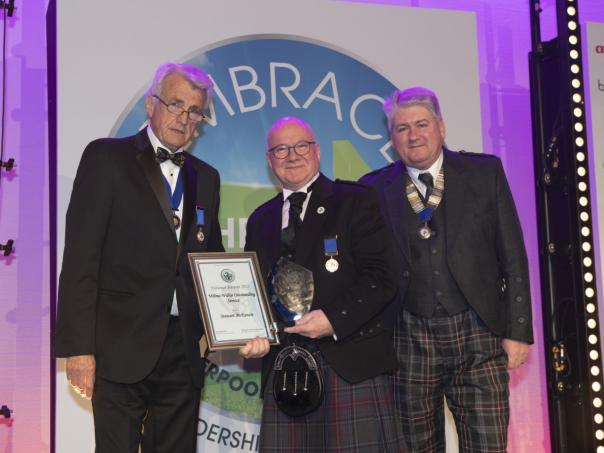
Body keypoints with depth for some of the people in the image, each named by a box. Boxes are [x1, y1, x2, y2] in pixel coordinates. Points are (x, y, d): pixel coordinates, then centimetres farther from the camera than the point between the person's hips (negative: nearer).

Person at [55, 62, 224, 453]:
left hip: (185, 353, 5)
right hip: (122, 349, -5)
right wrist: (78, 347, -12)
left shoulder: (206, 178, 15)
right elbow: (80, 258, -7)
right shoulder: (106, 158, -1)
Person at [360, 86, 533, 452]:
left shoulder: (485, 172, 5)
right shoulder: (376, 188, 5)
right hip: (410, 340, 1)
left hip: (478, 338, 0)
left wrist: (518, 331, 0)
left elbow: (513, 257, 4)